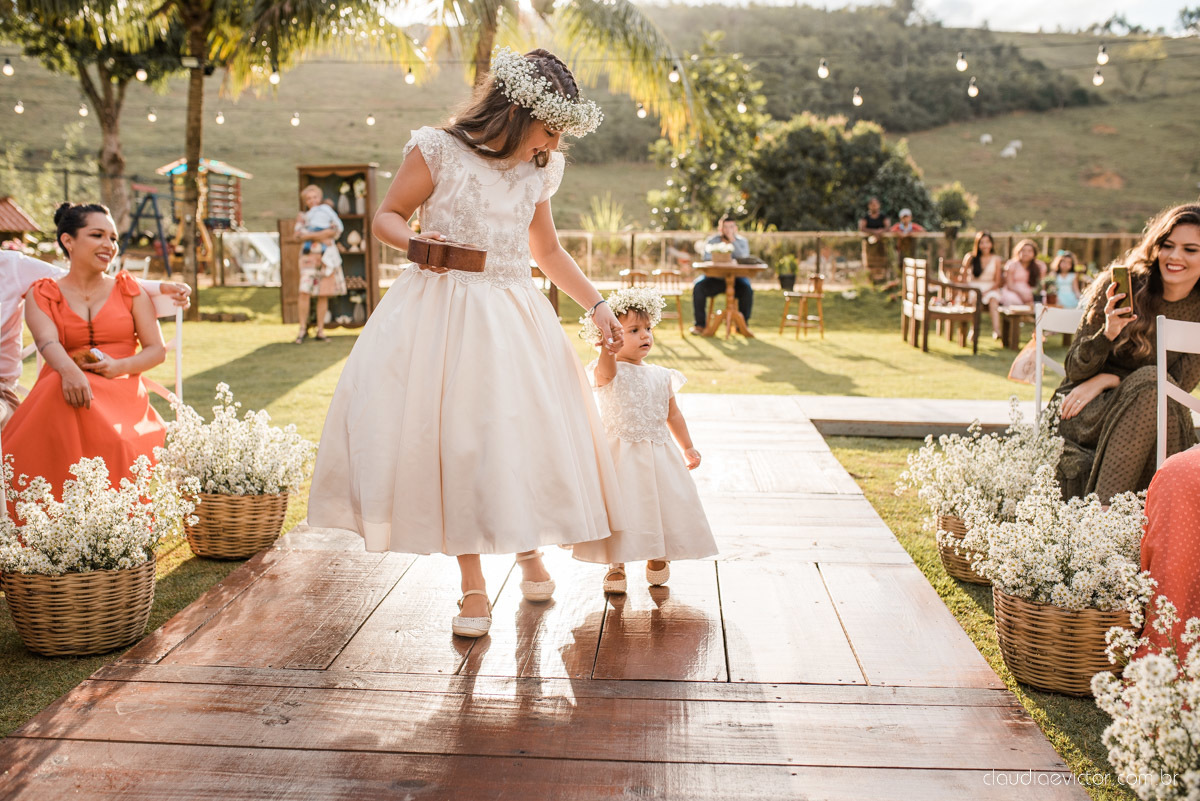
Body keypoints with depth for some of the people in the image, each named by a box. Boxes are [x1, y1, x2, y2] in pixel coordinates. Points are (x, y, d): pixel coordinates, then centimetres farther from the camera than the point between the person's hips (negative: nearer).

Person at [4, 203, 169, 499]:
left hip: (123, 392, 0)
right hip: (63, 390, 0)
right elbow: (48, 341, -8)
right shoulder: (41, 295, 13)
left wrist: (120, 366, -12)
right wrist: (70, 371, -33)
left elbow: (157, 350, 11)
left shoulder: (129, 289, 17)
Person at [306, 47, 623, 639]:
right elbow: (387, 215, 0)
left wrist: (596, 306, 16)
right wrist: (415, 242, -21)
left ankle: (528, 546, 29)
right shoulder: (438, 150, -6)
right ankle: (472, 585, 5)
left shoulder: (537, 171, 9)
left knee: (525, 432, 3)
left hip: (512, 317, 4)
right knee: (454, 438, -4)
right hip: (442, 313, -4)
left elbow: (548, 251, 20)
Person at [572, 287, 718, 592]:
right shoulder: (608, 372, -7)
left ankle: (658, 558, 30)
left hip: (658, 455, 5)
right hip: (621, 456, -4)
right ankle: (616, 565, 15)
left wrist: (688, 447, 17)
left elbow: (673, 414, 18)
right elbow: (606, 369, -33)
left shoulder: (661, 376, 10)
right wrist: (609, 347, -53)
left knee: (662, 504, 8)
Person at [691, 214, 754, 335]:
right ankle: (700, 324, -18)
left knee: (747, 289, -31)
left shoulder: (742, 241, 3)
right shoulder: (711, 240, 3)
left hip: (735, 279, 0)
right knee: (698, 286, -28)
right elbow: (706, 258, -12)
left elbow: (743, 258, -17)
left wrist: (732, 240, -19)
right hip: (714, 278, 0)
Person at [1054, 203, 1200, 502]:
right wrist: (1108, 332, -27)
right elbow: (1074, 370, -6)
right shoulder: (1120, 286, -8)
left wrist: (1105, 380, -16)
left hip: (1155, 414, 2)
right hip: (1085, 410, -2)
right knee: (1150, 380, -31)